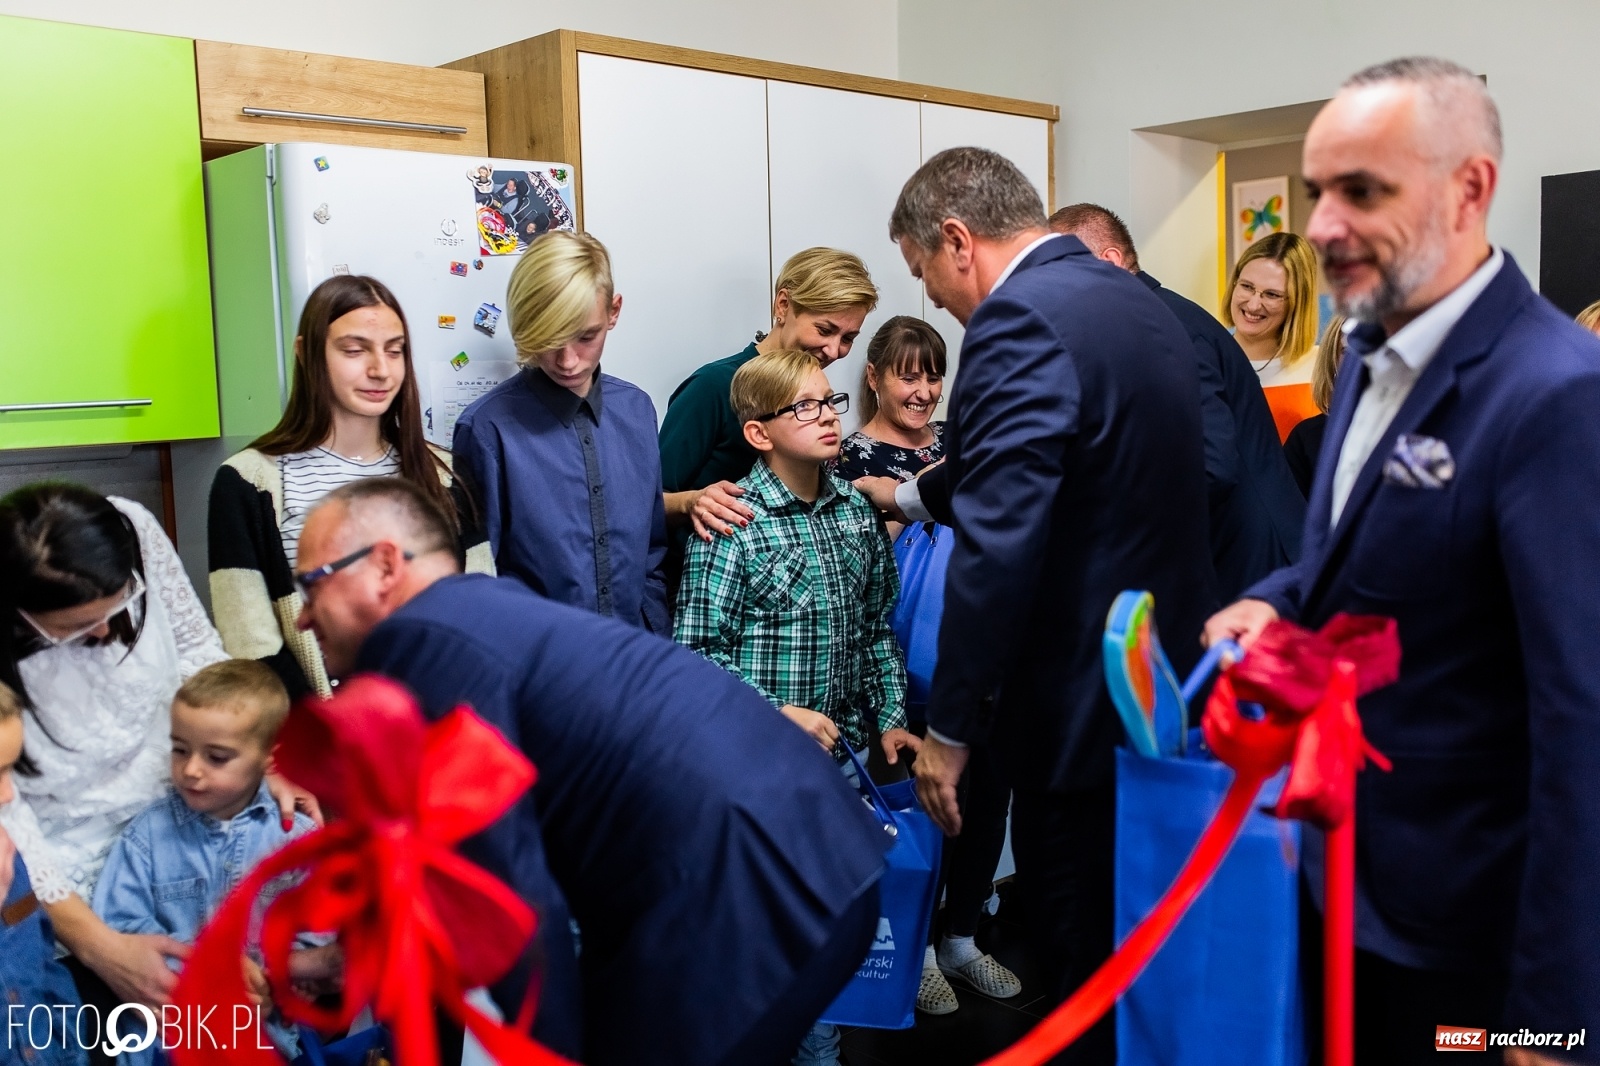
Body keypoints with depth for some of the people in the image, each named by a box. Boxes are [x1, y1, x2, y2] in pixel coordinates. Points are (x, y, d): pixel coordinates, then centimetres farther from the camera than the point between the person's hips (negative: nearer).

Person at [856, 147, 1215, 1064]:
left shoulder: (1021, 321, -19)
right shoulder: (1139, 302, 11)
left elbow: (999, 547, -26)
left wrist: (949, 728, -19)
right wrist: (914, 496, 32)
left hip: (1088, 699, -9)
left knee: (1084, 960, 8)